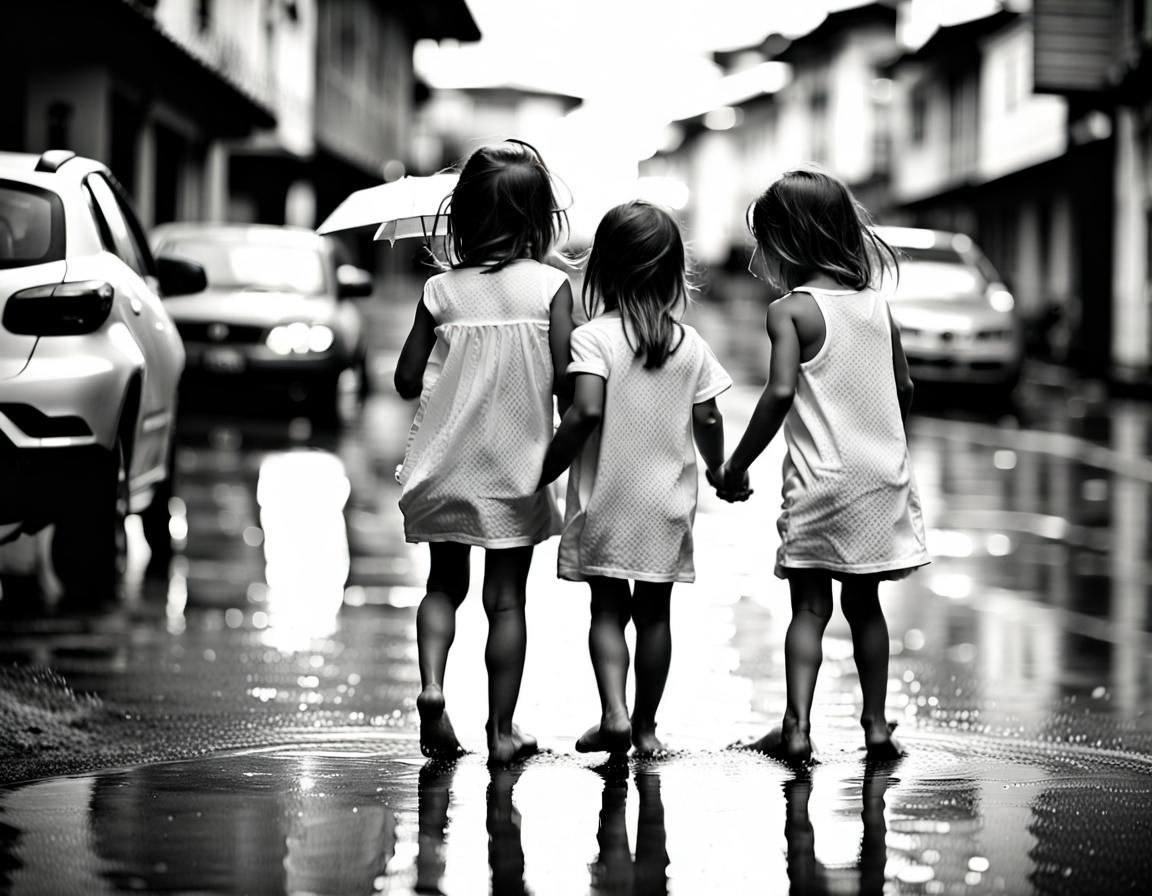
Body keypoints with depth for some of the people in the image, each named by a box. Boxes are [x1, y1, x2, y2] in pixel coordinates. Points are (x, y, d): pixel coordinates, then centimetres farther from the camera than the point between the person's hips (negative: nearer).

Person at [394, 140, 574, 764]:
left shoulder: (441, 291, -3)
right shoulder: (551, 286, -7)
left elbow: (407, 380, -1)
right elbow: (565, 377, -13)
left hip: (443, 466, 1)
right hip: (517, 467, -1)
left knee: (444, 583, 16)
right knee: (507, 596, 7)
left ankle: (431, 683, -6)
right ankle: (502, 729, 9)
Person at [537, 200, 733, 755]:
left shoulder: (593, 337, -12)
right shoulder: (691, 345, -1)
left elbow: (586, 412, -22)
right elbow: (708, 420, 1)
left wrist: (546, 471, -12)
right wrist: (718, 470, 19)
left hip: (605, 500, -2)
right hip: (668, 501, 3)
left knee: (607, 608, 6)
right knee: (654, 611, 11)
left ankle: (614, 712, -11)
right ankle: (646, 726, 15)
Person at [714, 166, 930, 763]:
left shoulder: (790, 310, -10)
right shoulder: (875, 304, 6)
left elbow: (781, 391, -22)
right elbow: (904, 389, 13)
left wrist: (737, 466, -14)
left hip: (820, 479, -4)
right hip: (883, 474, 5)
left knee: (810, 606, 1)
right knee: (864, 603, 14)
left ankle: (798, 725, -8)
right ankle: (876, 725, 17)